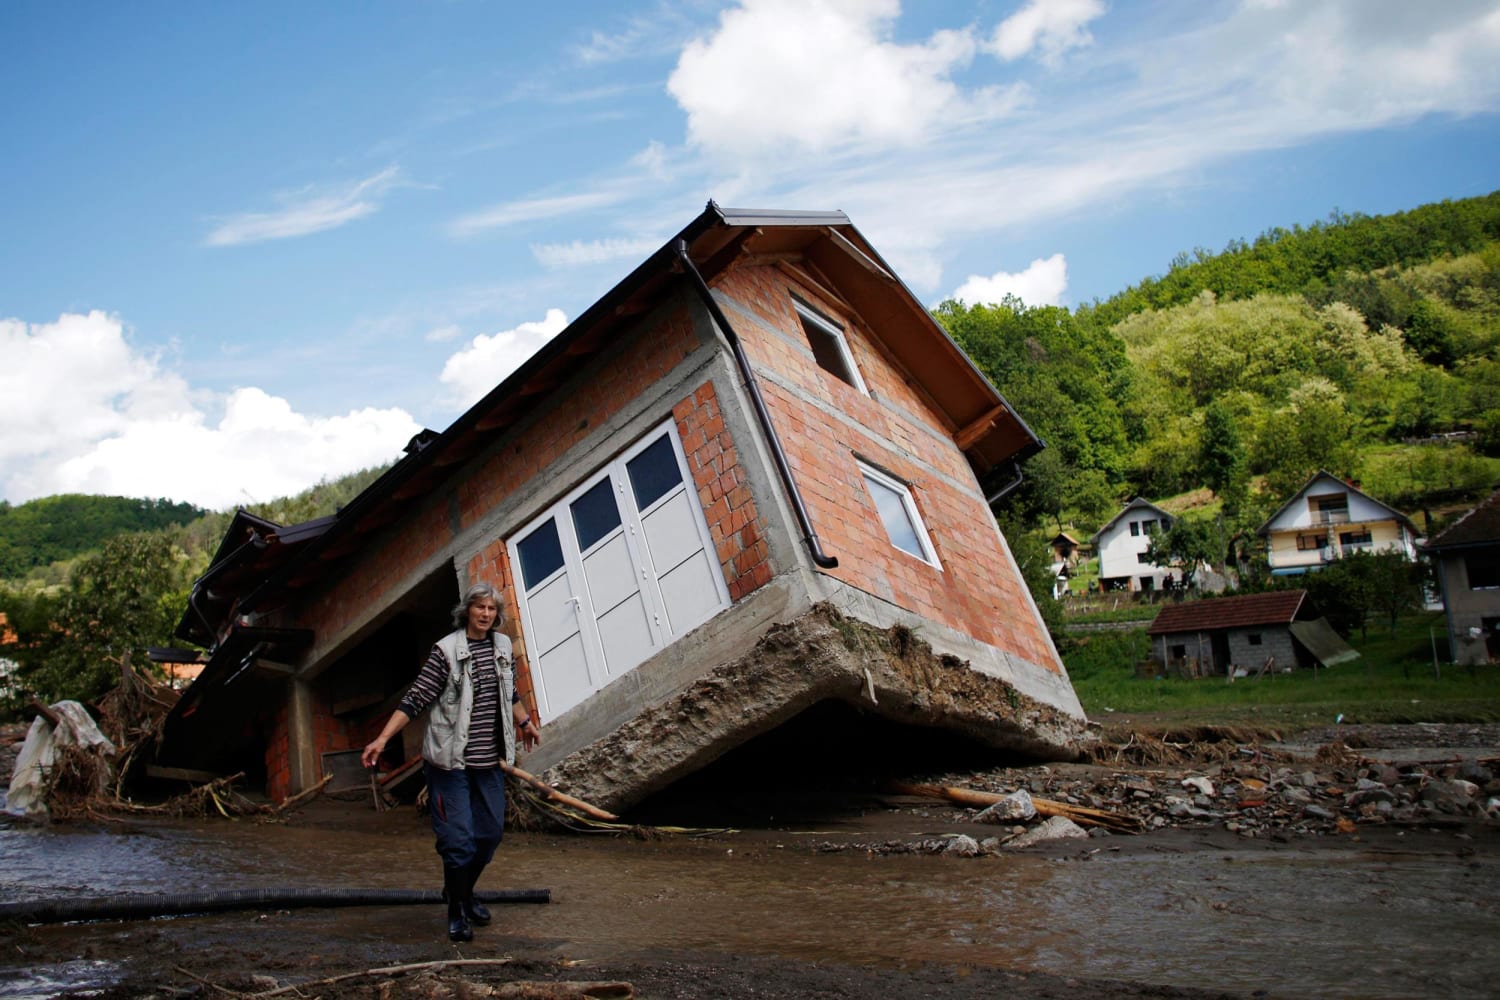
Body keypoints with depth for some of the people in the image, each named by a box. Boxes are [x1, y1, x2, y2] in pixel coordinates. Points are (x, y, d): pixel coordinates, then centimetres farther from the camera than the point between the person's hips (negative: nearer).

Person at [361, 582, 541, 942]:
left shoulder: (502, 645, 6)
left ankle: (464, 892, 37)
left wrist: (525, 722, 34)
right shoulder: (447, 650, -12)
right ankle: (456, 912, 18)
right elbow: (415, 699, -14)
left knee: (491, 832, 12)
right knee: (459, 839, -3)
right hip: (451, 762, -6)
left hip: (490, 762, 6)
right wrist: (382, 739, -20)